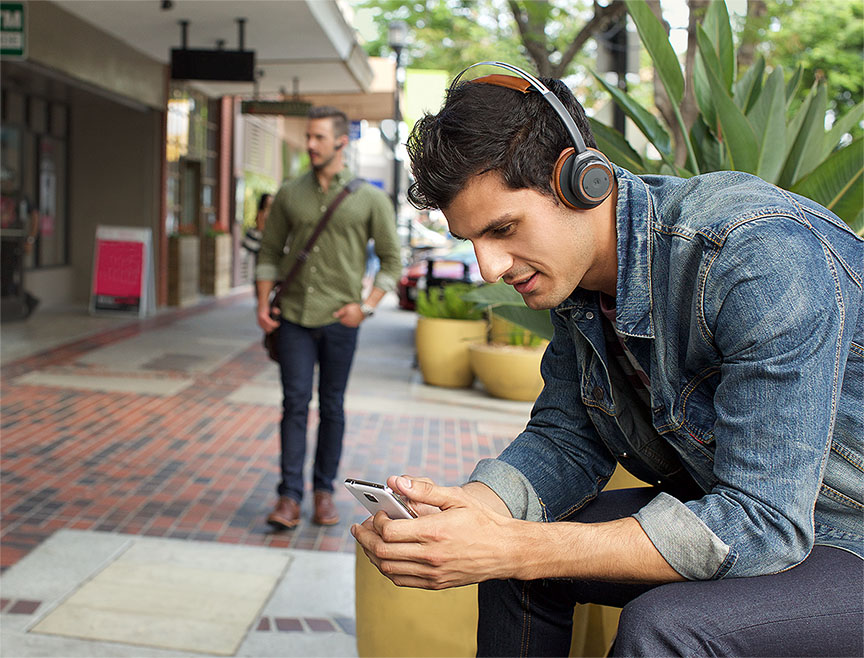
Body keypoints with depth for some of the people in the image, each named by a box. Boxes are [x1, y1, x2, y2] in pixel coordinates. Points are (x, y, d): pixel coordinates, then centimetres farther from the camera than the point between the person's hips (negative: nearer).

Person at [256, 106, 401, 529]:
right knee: (295, 403, -4)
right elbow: (270, 252, 13)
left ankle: (324, 492, 19)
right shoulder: (289, 195, 6)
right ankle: (290, 498, -2)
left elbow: (392, 259, 4)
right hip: (294, 316, 1)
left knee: (331, 407, 7)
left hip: (339, 320, -1)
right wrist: (263, 304, 3)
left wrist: (366, 306, -7)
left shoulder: (369, 199, 0)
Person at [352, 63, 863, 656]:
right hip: (728, 512, 7)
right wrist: (468, 507, -21)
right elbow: (567, 440, 1)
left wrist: (512, 549, -35)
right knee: (510, 548, 0)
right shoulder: (572, 268, -5)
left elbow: (761, 521, -33)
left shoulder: (762, 258, -31)